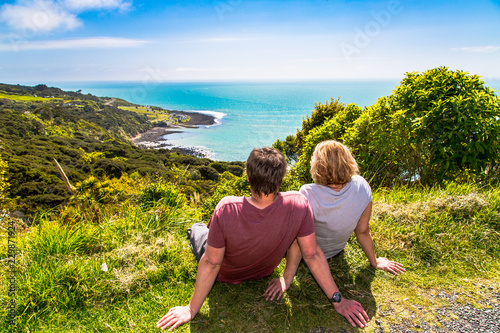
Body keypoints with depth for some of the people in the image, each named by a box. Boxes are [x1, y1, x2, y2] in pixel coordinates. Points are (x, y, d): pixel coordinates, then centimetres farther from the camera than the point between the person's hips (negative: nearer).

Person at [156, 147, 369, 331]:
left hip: (226, 276, -2)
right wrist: (337, 300, -13)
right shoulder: (298, 205, -36)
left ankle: (195, 232, 58)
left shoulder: (226, 210, -41)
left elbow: (211, 263, -30)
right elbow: (312, 255, -27)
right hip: (263, 272, 3)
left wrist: (191, 309, -15)